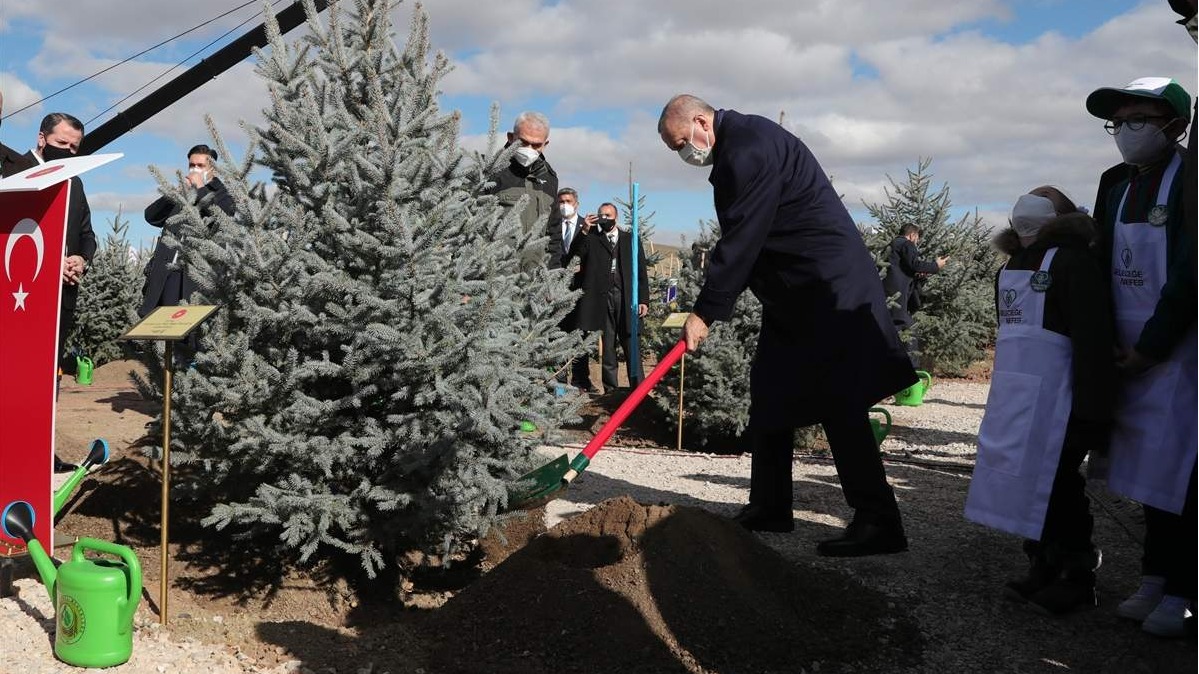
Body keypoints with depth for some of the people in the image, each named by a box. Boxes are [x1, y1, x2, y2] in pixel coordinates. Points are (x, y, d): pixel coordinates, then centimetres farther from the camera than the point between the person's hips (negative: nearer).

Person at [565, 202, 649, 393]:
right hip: (602, 300, 0)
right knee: (607, 348, 4)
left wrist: (643, 300, 2)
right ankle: (611, 390, 9)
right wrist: (584, 231, -16)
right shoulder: (591, 240, 12)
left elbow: (641, 272, 10)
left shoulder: (631, 240, 13)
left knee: (631, 346, -1)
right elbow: (574, 255, -6)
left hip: (627, 299, 0)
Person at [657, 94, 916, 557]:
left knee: (838, 402, -10)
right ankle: (769, 509, 21)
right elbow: (741, 240, 17)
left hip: (828, 289, -11)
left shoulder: (749, 150, -19)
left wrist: (705, 313, -16)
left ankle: (878, 522, -5)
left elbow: (740, 241, -21)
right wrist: (710, 306, 12)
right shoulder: (739, 144, 14)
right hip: (793, 293, 11)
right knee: (770, 392, 12)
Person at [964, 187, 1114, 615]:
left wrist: (1090, 412, -19)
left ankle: (1077, 576, 11)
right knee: (1026, 482, 10)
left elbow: (1092, 339, -14)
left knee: (1056, 483, -4)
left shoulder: (1070, 260, -8)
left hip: (1055, 401, -7)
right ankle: (1044, 568, 23)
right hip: (1014, 402, 8)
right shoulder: (1012, 267, 16)